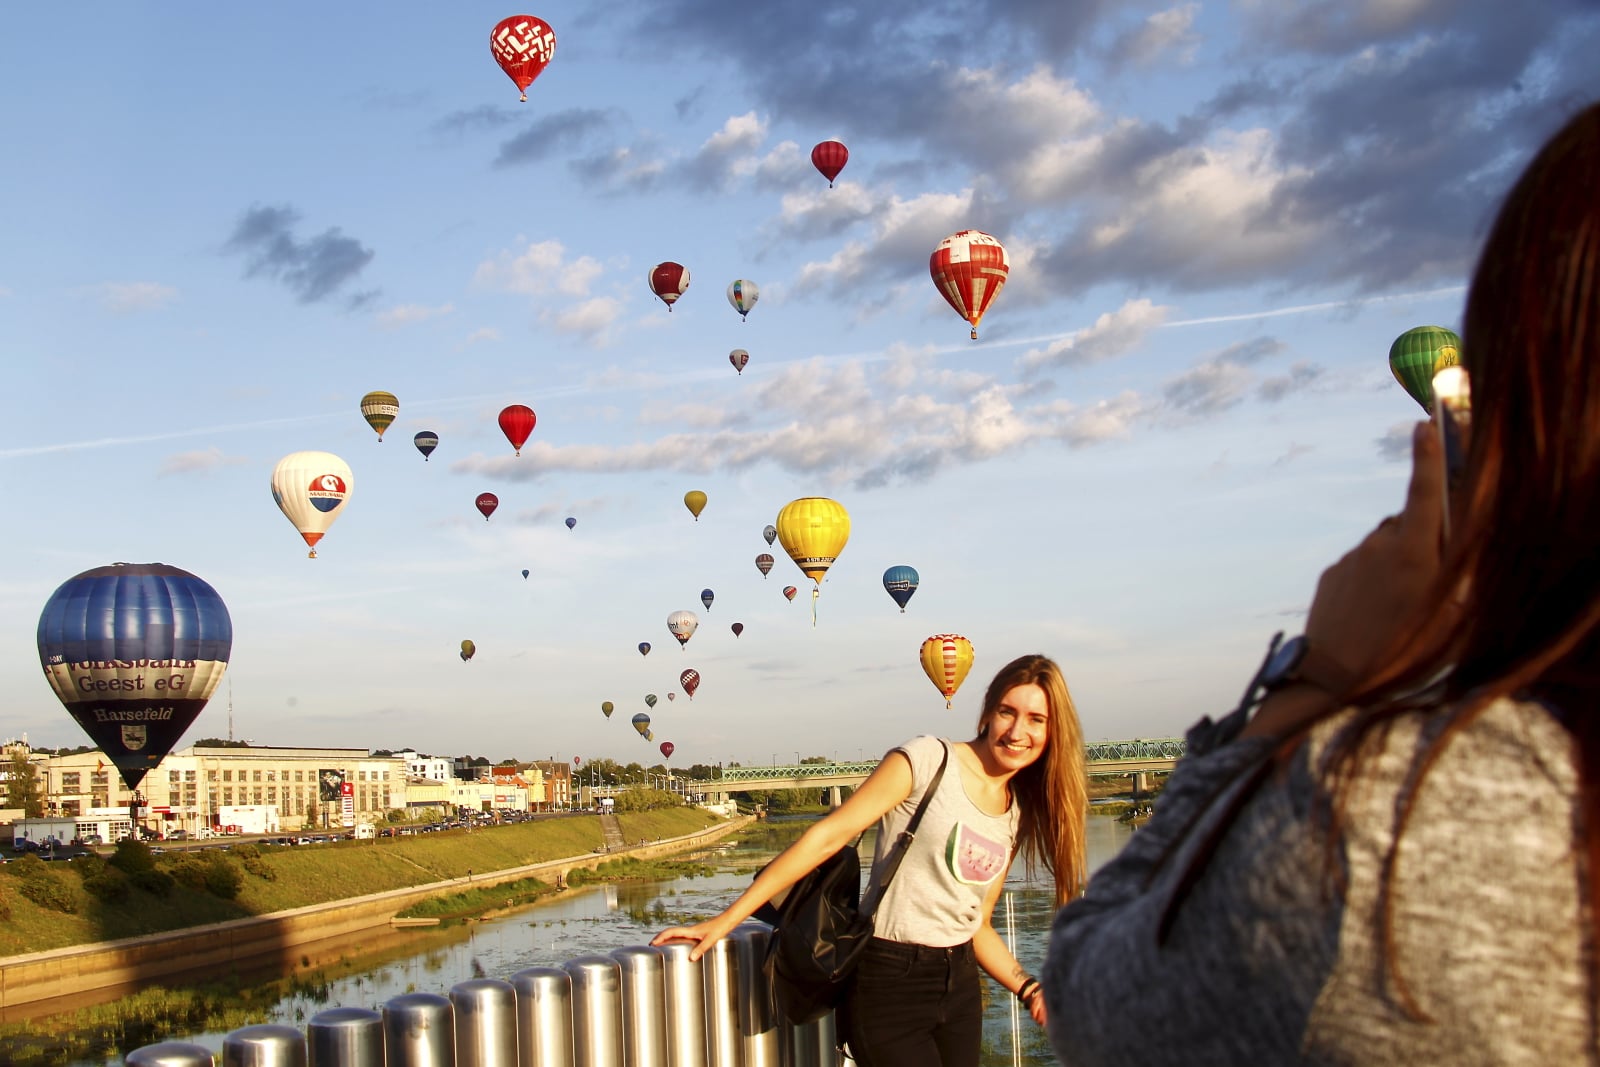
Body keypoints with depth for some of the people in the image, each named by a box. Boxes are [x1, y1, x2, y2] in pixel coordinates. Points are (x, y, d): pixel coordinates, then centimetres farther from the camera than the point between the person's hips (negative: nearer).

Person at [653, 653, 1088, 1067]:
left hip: (961, 987, 7)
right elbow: (829, 835, -15)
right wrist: (727, 919, -18)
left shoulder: (1017, 815, 10)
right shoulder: (928, 760, -11)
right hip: (890, 983, -7)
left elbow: (977, 926, 14)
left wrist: (1028, 988, -2)